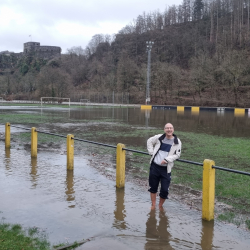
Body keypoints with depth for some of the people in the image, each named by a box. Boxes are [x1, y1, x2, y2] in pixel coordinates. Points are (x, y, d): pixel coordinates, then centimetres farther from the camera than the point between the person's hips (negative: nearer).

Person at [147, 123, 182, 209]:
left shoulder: (177, 142, -2)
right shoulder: (159, 137, 2)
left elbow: (177, 154, -2)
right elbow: (149, 141, 18)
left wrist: (167, 159, -14)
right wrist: (151, 152, 7)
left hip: (166, 169, -2)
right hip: (155, 166, 2)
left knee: (164, 190, -2)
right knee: (153, 187, 12)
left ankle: (160, 205, 23)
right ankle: (153, 205, 30)